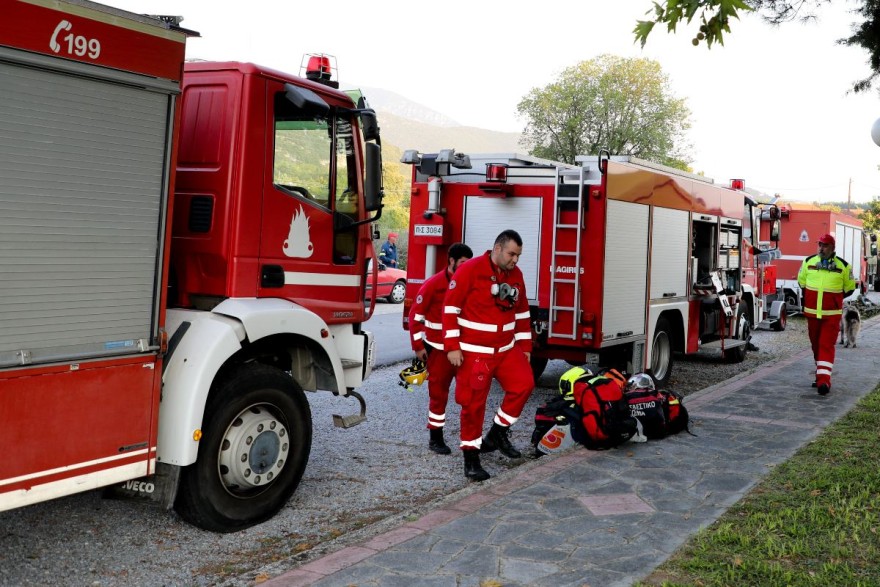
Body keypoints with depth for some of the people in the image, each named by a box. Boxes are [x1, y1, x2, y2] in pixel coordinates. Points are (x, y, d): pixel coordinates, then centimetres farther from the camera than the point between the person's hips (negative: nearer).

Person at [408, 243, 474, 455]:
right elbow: (416, 315, -8)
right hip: (439, 349, -4)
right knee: (438, 392, 5)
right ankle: (435, 439, 16)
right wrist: (418, 346, -9)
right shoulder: (433, 284, -11)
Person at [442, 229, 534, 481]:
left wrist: (525, 346, 14)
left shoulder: (516, 275, 6)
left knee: (524, 384, -4)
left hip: (506, 348, 6)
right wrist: (452, 347, -17)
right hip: (474, 352, -6)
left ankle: (498, 433, 16)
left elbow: (522, 313, 15)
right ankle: (470, 458, 11)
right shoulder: (470, 270, -13)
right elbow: (451, 307, -14)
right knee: (473, 403, -2)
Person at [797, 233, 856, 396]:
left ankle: (824, 380, -15)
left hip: (831, 314, -3)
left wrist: (834, 298, 7)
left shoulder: (843, 266, -3)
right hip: (812, 313, 3)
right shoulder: (808, 262, 3)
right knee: (816, 345, 13)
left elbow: (849, 288, 10)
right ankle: (821, 375, 28)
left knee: (827, 346, -10)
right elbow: (801, 281, 19)